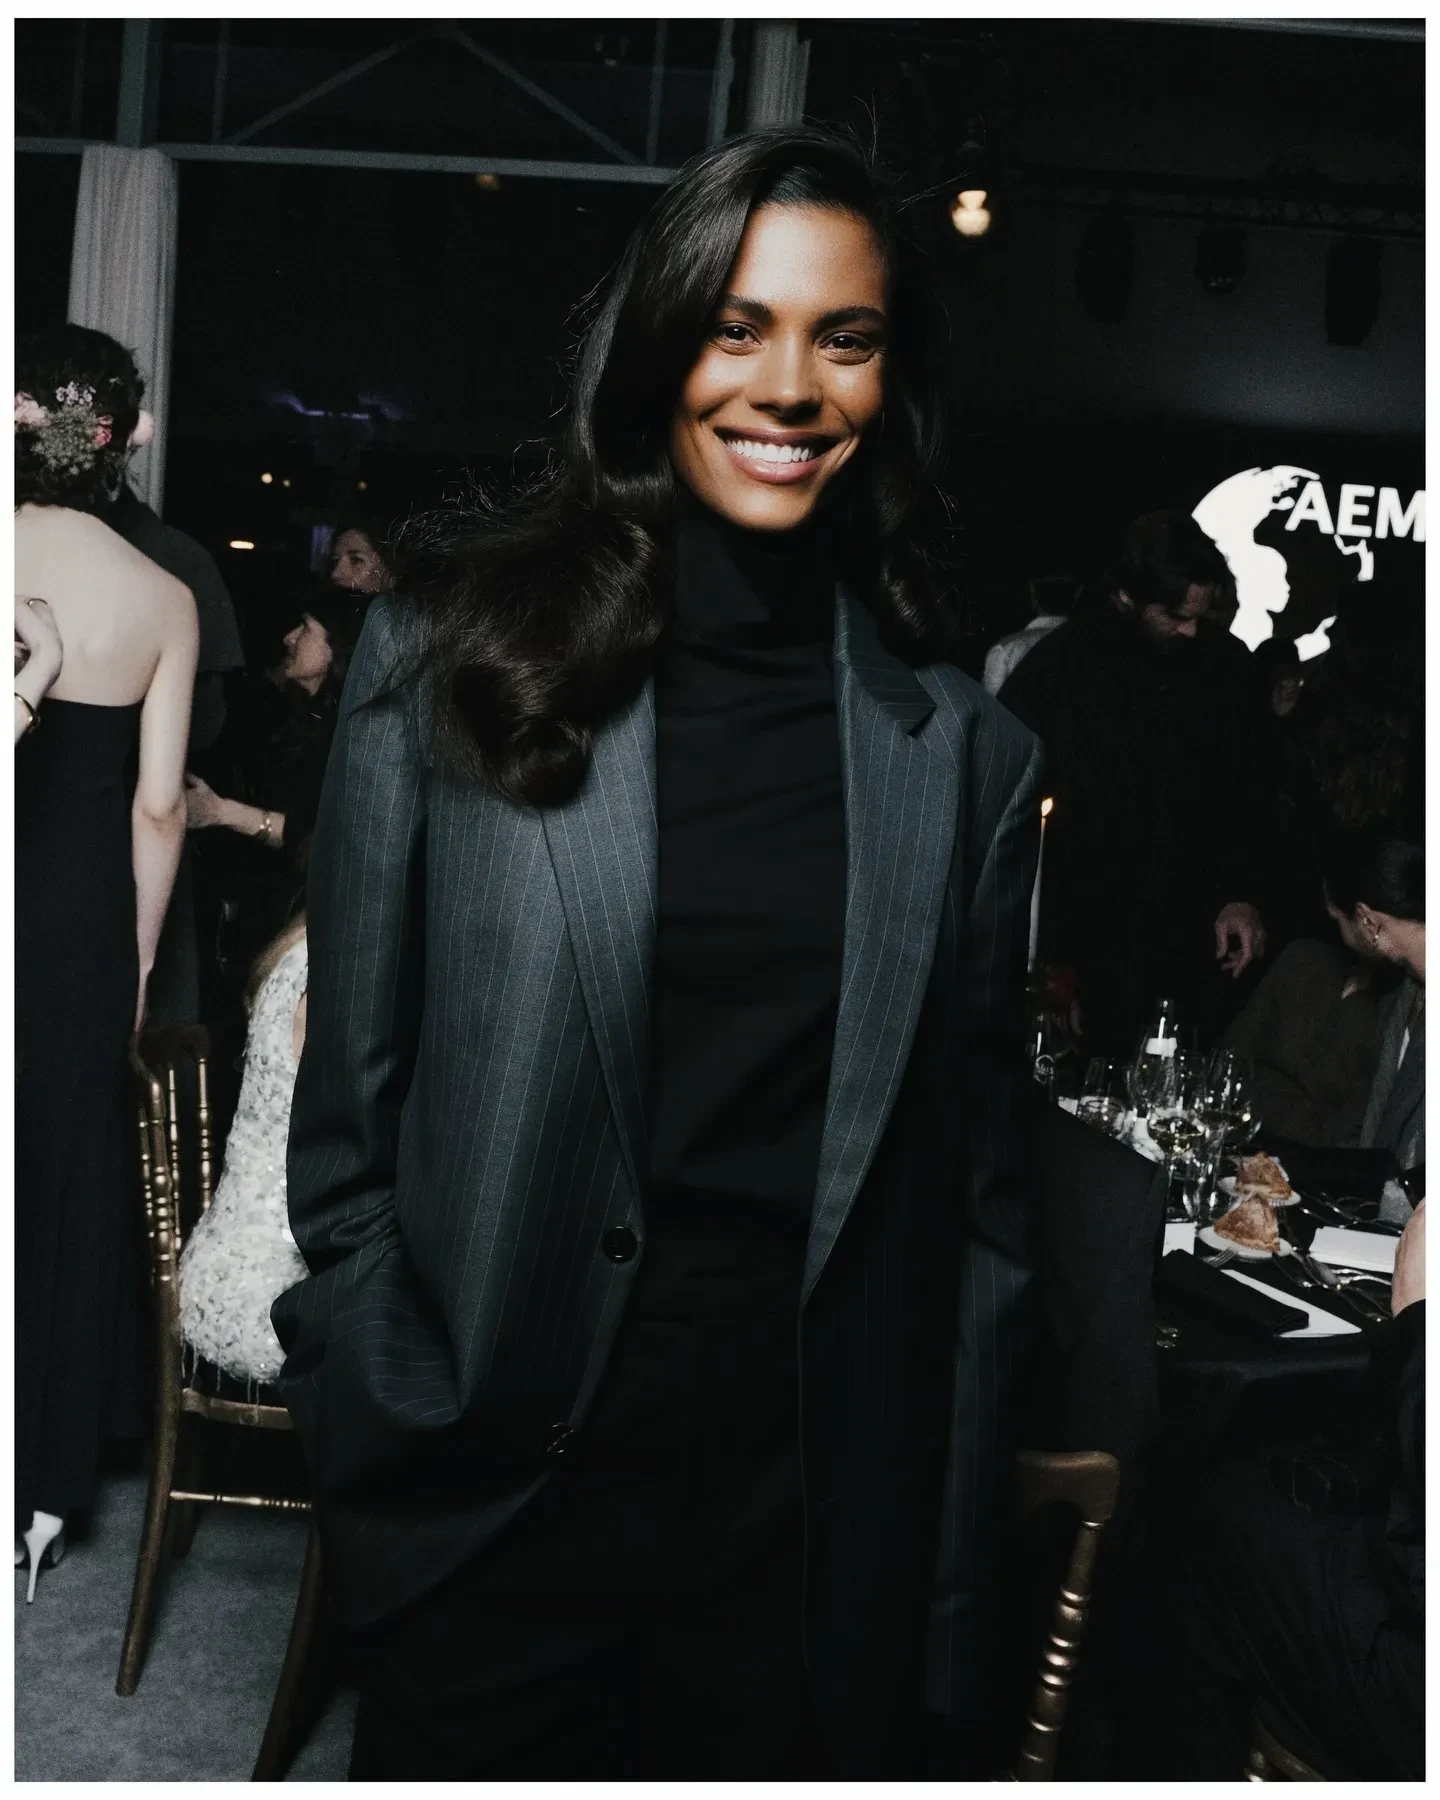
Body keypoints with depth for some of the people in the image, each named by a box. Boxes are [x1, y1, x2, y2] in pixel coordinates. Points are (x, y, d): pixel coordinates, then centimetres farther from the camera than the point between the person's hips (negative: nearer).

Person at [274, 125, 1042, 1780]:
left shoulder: (962, 751, 1)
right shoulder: (454, 654, -3)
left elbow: (975, 1193, 4)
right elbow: (348, 1109, 0)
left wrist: (947, 1580, 4)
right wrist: (381, 1439, -4)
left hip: (815, 1520, 2)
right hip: (498, 1502, -1)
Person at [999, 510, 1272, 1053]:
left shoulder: (1225, 662, 2)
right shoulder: (1056, 668, -8)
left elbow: (1251, 793, 12)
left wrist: (1243, 893, 2)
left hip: (1202, 937, 3)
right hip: (1099, 942, -3)